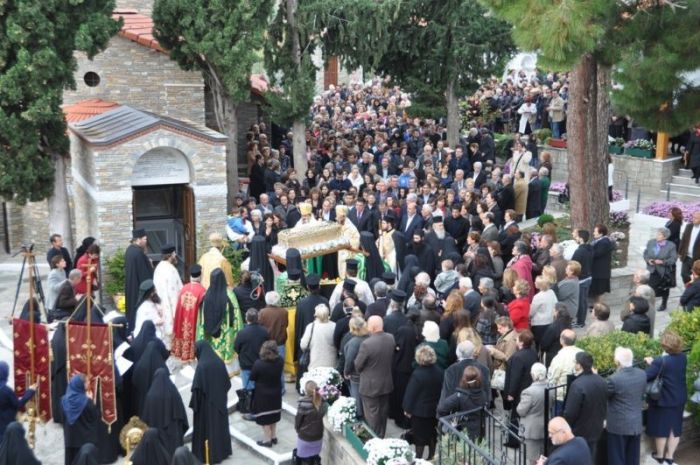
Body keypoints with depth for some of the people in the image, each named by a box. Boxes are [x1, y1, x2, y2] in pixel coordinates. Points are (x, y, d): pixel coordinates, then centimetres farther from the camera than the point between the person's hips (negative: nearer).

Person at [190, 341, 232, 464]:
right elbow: (227, 383, 7)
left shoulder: (202, 366, -20)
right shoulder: (219, 362, -1)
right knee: (220, 424, 18)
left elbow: (197, 388, -21)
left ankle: (206, 455, 12)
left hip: (206, 402, -6)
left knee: (206, 427, 6)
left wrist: (194, 404, -10)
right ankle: (223, 451, 29)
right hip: (220, 401, 6)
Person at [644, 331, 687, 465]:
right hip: (679, 398, 6)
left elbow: (646, 377, -22)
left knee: (661, 428, 13)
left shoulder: (660, 361, -26)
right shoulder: (683, 357, -6)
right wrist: (654, 363, 10)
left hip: (664, 400, -6)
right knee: (675, 427, 17)